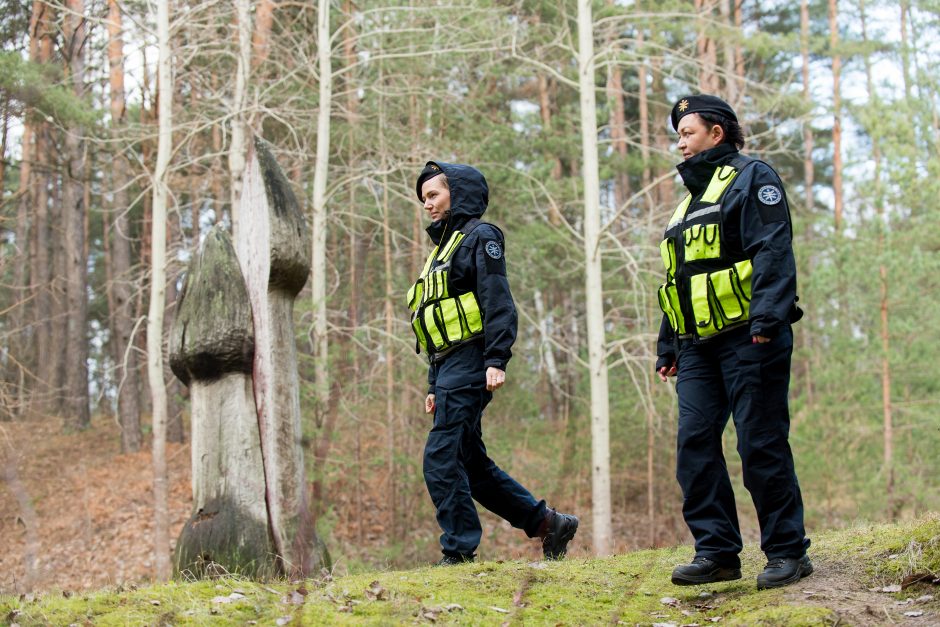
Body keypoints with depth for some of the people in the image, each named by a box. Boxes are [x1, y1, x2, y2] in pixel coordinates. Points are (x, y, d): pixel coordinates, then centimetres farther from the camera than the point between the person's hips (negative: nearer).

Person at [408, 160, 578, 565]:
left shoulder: (480, 237, -1)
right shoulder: (443, 247, 26)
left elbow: (498, 301, -13)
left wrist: (497, 360, -23)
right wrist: (434, 386, 22)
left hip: (469, 363, -10)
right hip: (449, 368, 10)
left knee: (441, 458, -14)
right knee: (471, 464, 9)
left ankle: (459, 551, -10)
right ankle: (546, 522, 15)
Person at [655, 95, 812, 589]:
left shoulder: (750, 178, 0)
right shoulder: (691, 198, 25)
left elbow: (773, 252, -14)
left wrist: (767, 318, -25)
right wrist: (667, 347, 23)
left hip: (748, 340, -8)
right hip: (699, 347, 8)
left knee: (761, 446, -6)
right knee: (694, 446, 0)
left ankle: (787, 552, 2)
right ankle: (716, 552, 5)